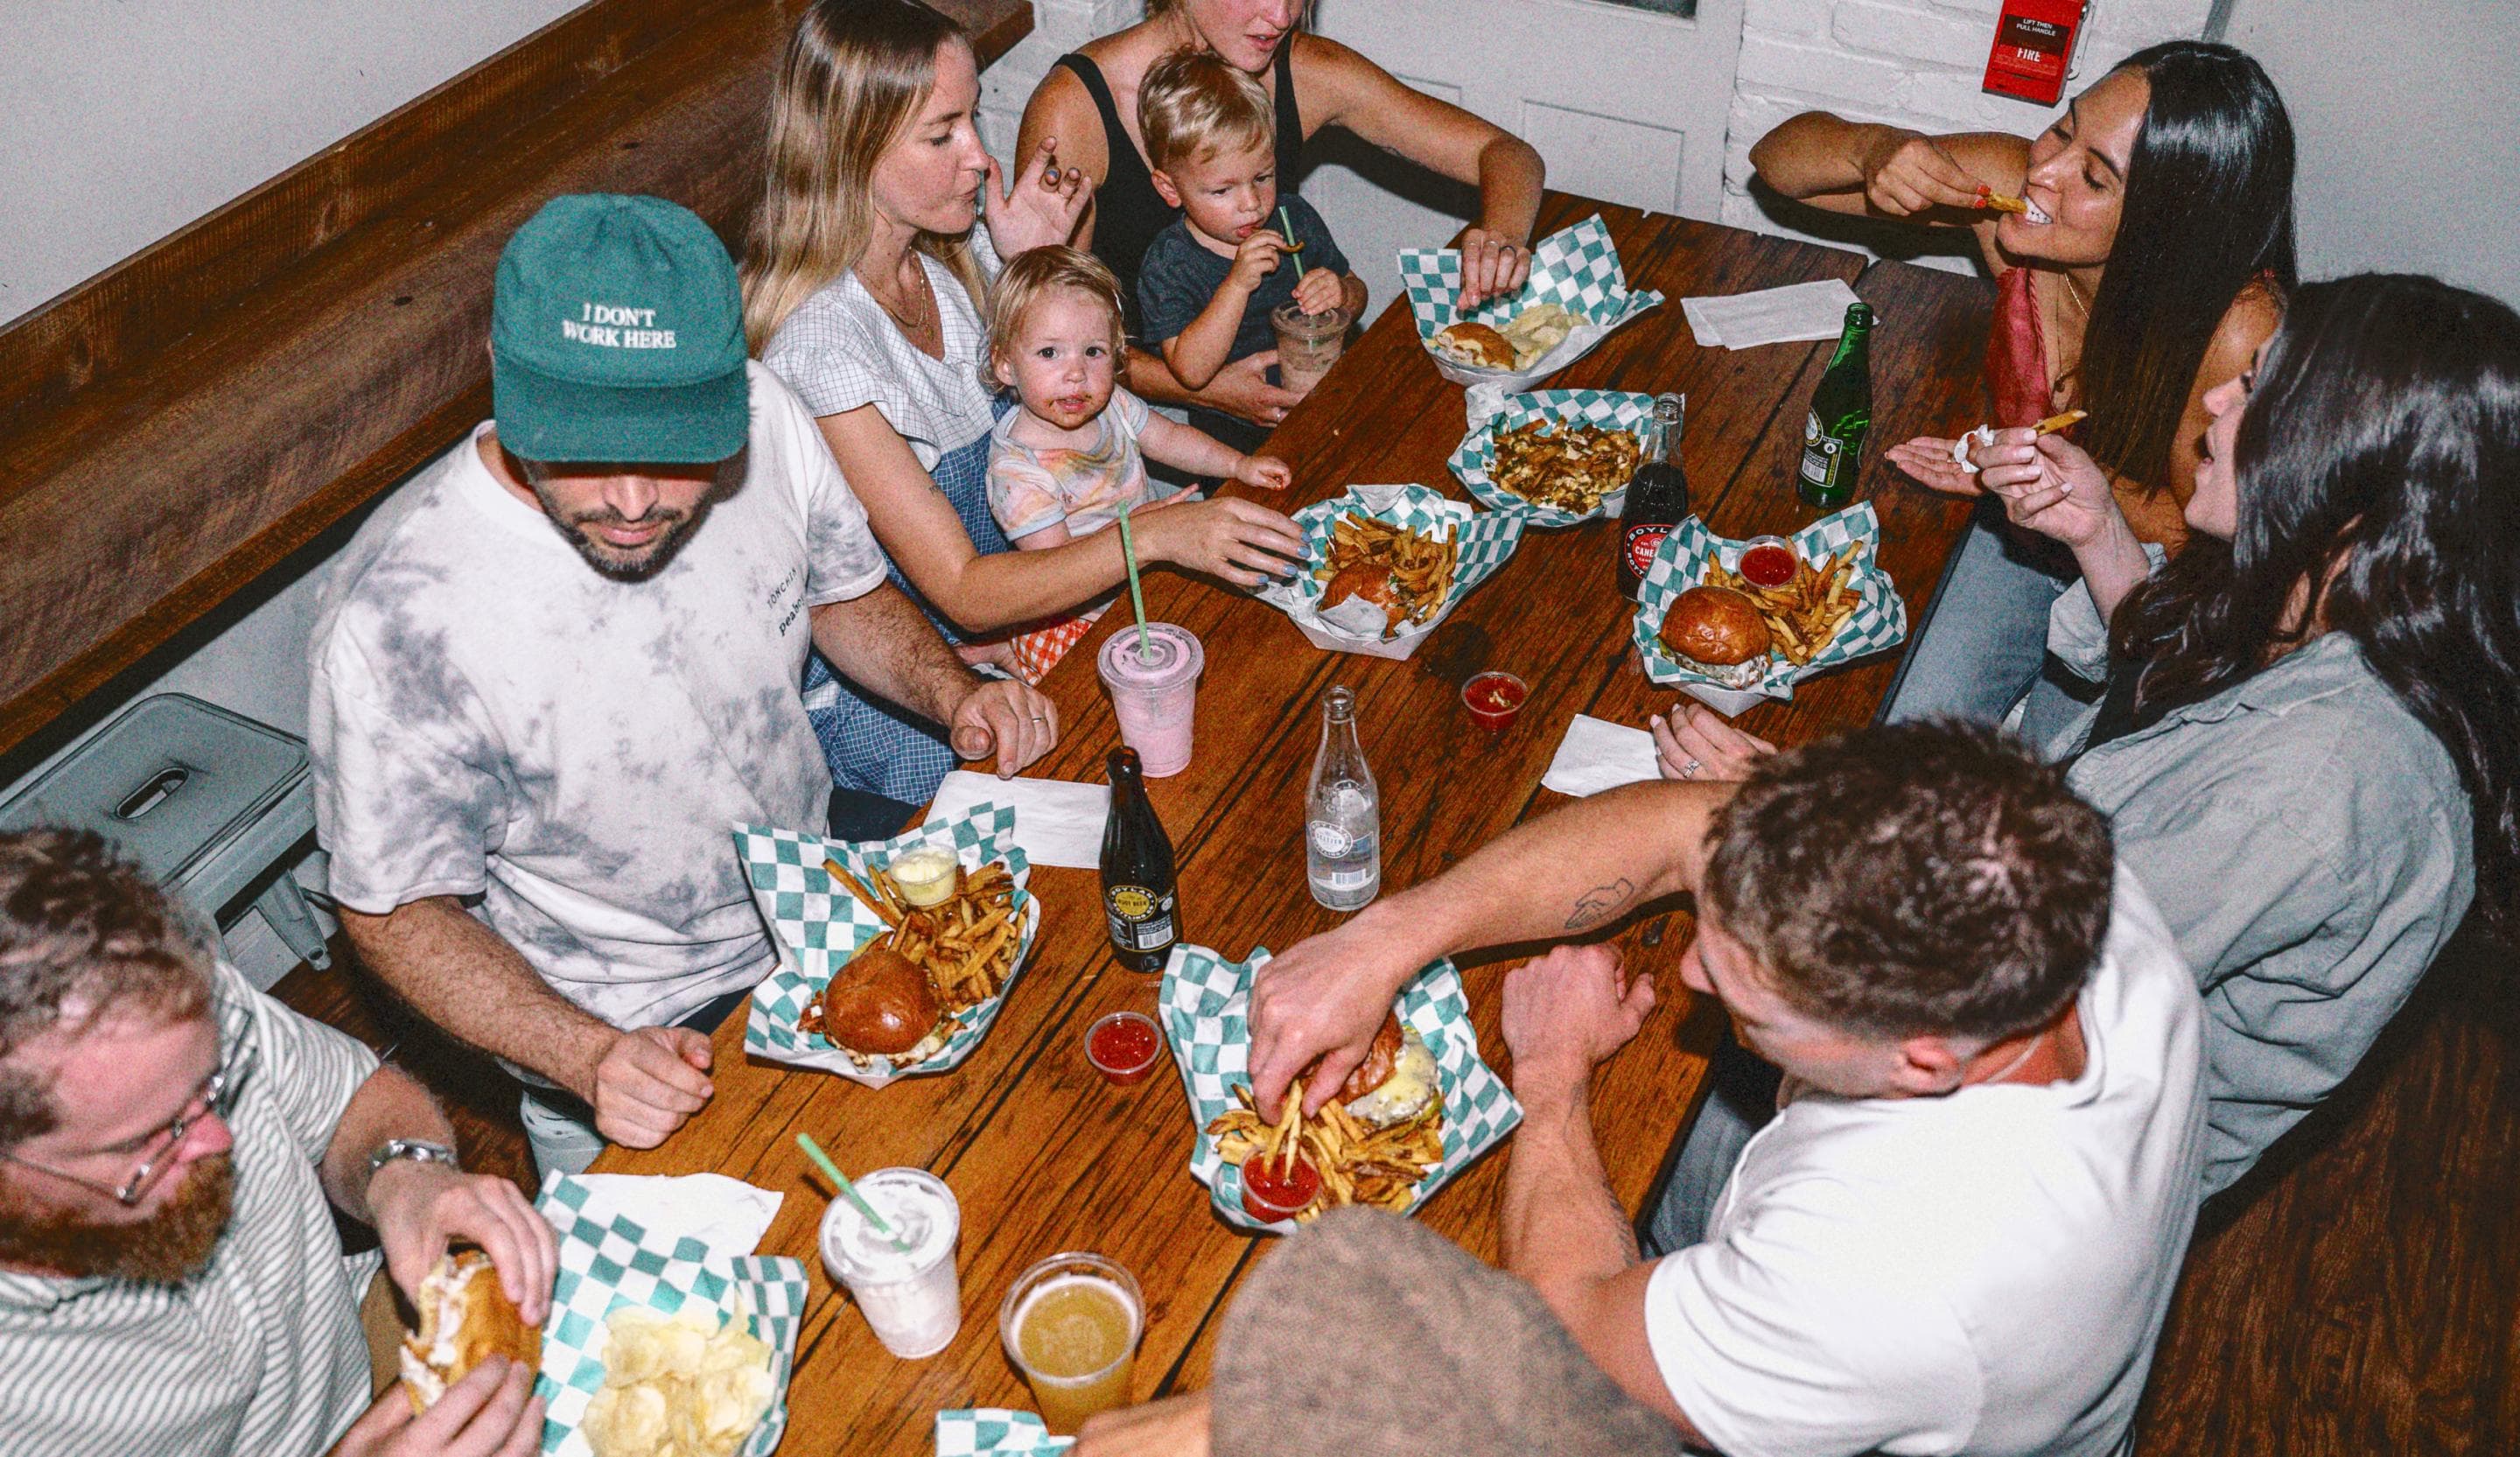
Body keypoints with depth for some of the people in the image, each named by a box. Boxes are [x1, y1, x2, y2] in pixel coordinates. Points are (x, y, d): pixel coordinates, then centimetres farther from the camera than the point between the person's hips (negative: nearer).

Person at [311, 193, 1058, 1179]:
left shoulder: (757, 413, -16)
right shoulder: (396, 617, -30)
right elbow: (396, 911, -16)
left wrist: (953, 691, -12)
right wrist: (593, 1058, -30)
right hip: (635, 1032, -5)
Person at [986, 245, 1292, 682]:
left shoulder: (1109, 405, -4)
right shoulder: (1015, 471, -26)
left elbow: (1169, 438, 14)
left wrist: (1240, 464, 2)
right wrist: (1131, 529, -30)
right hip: (1075, 620, -8)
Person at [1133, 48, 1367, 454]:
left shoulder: (1295, 219, 2)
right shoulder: (1166, 264, -13)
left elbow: (1357, 295, 14)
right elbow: (1191, 371, -22)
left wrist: (1341, 294, -12)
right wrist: (1238, 284, -30)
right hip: (1235, 434, -4)